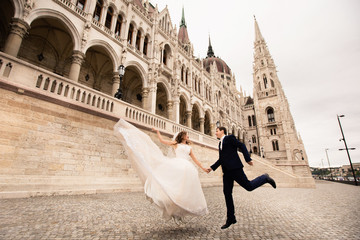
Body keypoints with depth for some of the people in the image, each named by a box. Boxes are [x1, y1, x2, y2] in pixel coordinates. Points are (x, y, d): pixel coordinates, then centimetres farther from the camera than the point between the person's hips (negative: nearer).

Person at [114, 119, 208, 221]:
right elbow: (162, 140, 18)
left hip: (187, 168, 3)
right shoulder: (175, 144, 20)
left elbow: (195, 160, 28)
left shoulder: (189, 148, 26)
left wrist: (203, 168, 25)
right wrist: (157, 132, 18)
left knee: (185, 189, -5)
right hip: (177, 165, -2)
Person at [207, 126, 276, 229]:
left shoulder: (230, 138, -1)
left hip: (234, 168, -7)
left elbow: (242, 146, -7)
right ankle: (230, 218, 12)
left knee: (249, 186, -4)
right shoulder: (220, 143, 21)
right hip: (226, 172, 8)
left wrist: (248, 159, -16)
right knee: (227, 193, 4)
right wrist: (212, 167, 16)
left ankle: (265, 178, 23)